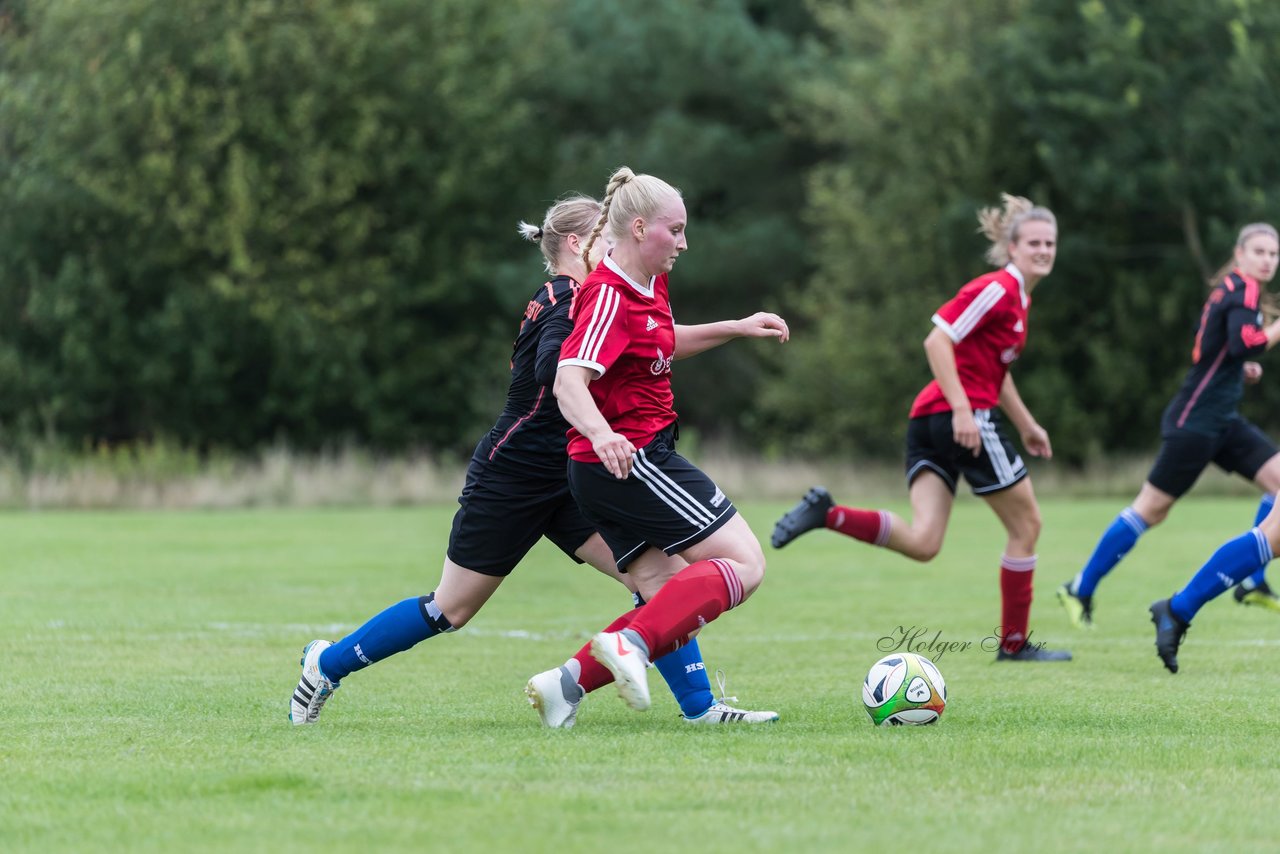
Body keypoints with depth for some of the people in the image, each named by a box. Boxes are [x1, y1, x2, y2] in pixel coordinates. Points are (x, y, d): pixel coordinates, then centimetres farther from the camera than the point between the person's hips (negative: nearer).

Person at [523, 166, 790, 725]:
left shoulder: (650, 286, 13)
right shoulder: (610, 297, -17)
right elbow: (569, 382, -29)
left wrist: (737, 328, 29)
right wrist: (601, 434, -48)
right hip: (628, 462, -10)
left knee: (676, 607, 6)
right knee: (744, 564, -12)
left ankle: (569, 681, -5)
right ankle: (631, 644, -25)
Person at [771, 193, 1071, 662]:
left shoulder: (1018, 297, 21)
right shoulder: (997, 289, -9)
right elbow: (937, 341, -18)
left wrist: (1026, 425, 35)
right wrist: (962, 408, -25)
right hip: (967, 419, -9)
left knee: (922, 542, -5)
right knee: (1026, 525, 6)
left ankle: (826, 514, -16)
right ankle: (1014, 641, 14)